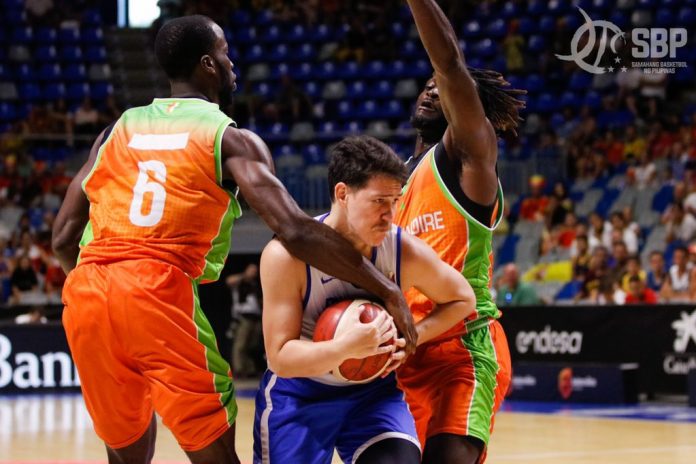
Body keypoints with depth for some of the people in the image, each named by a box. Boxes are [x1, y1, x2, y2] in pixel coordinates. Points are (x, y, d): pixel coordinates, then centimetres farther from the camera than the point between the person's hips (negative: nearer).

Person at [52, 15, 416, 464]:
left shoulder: (118, 131, 21)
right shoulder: (231, 139, 6)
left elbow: (64, 237, 19)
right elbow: (295, 231, -8)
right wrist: (387, 290, -6)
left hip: (85, 292, 5)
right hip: (161, 292, -5)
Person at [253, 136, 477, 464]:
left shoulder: (406, 252, -17)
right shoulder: (286, 255, -25)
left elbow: (462, 299, 2)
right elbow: (280, 357, -24)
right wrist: (346, 347, -41)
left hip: (373, 391, 2)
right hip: (298, 395, -2)